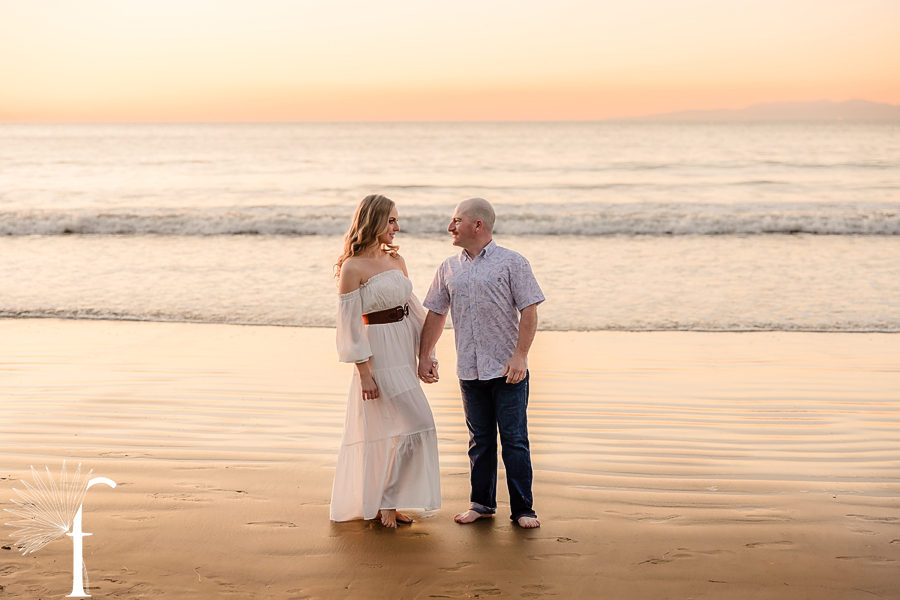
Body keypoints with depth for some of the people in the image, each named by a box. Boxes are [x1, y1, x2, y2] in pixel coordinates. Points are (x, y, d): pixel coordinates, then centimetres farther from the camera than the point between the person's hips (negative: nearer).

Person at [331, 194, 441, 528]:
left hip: (404, 350, 7)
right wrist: (364, 372, -15)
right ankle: (386, 501, 2)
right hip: (379, 353, -7)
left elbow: (413, 307, 15)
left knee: (381, 430, 13)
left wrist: (426, 352, 11)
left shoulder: (396, 260, 11)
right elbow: (350, 324, -12)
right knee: (415, 423, -10)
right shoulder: (353, 267, -11)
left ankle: (368, 502, 24)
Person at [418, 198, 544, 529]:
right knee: (480, 439, 12)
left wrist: (520, 356, -15)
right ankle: (482, 502, 24)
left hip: (508, 371, -4)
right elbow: (435, 315, 16)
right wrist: (423, 358, 11)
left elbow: (529, 312, -7)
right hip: (469, 371, 4)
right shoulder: (448, 269, 10)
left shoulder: (512, 263, -4)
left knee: (514, 440, -2)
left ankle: (522, 509, 6)